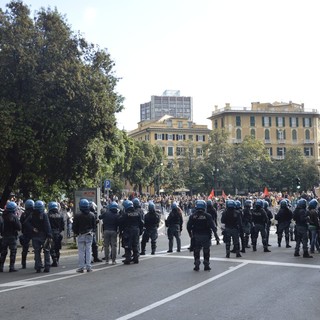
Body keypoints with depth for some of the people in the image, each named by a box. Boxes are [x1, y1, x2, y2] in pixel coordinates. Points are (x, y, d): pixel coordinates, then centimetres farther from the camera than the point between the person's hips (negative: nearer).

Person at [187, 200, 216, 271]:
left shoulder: (193, 216, -3)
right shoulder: (207, 216, -10)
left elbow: (188, 226, -2)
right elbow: (212, 225, -11)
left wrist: (190, 233, 14)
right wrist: (215, 230, 10)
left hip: (196, 236, 2)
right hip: (206, 236, -1)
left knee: (196, 251, 11)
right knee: (206, 251, 10)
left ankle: (197, 265, 8)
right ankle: (206, 265, 12)